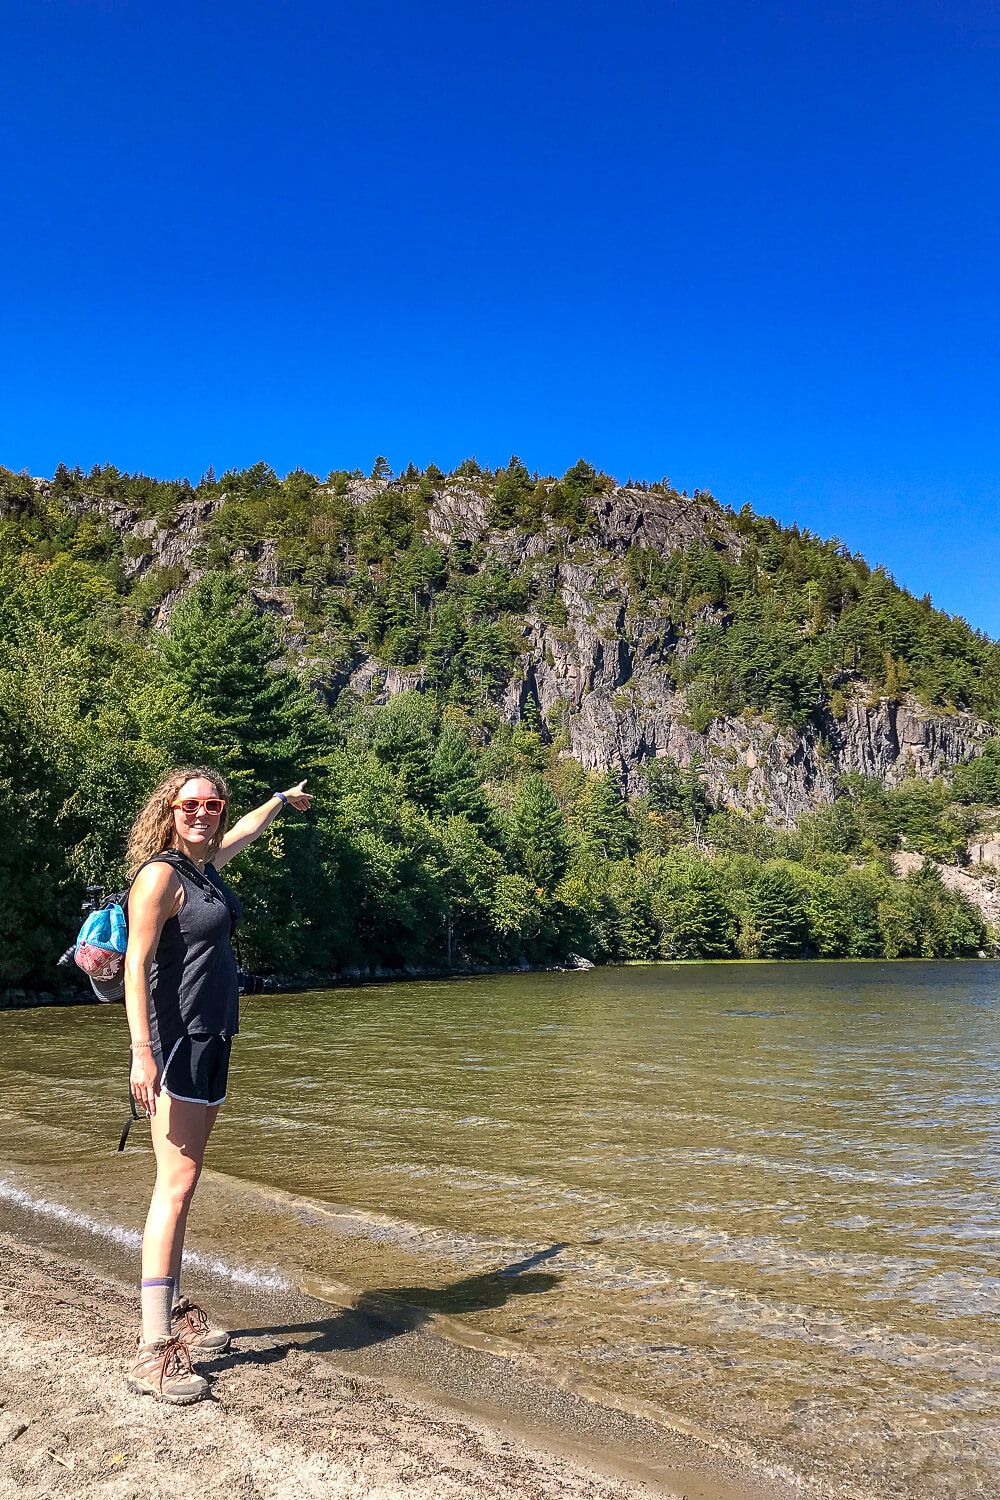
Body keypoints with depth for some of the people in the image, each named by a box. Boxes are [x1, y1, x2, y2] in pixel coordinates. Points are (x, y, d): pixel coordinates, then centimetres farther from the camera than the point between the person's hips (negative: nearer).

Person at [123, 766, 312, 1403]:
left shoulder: (206, 864, 12)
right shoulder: (160, 873, -12)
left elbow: (246, 829, 34)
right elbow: (136, 965, -18)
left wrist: (284, 797, 51)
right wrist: (142, 1053, -25)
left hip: (211, 1041, 9)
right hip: (174, 1042, -9)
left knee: (183, 1184, 15)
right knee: (176, 1187, -12)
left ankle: (174, 1308, 26)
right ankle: (154, 1349, -9)